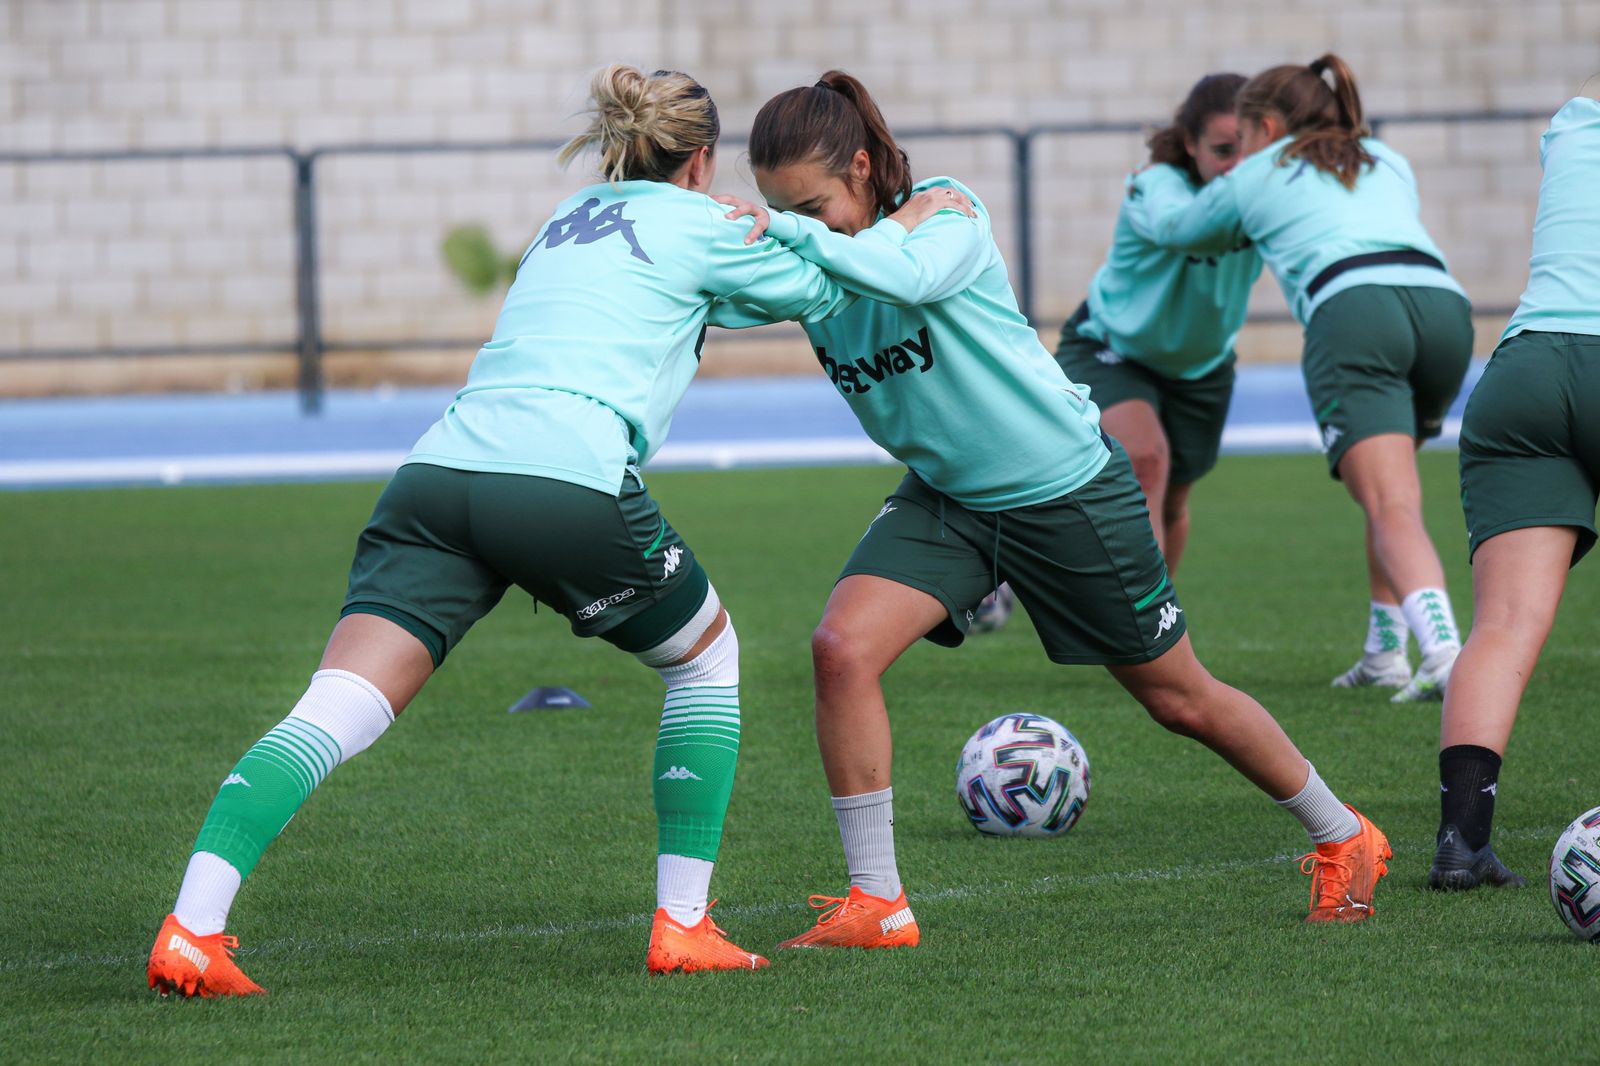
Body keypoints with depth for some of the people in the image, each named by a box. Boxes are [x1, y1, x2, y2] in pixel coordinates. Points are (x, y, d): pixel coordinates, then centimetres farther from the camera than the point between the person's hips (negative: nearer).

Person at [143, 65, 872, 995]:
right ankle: (683, 926, 18)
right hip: (571, 481, -5)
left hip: (442, 468, 5)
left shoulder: (572, 218, 32)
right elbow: (821, 290, 28)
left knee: (329, 715, -8)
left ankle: (191, 928, -27)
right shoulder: (695, 222, 14)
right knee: (707, 656, 22)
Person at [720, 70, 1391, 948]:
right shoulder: (810, 256, -6)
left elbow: (908, 276, -44)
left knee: (1180, 699, 9)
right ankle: (876, 904, -11)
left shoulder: (944, 211, -23)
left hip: (1068, 486, -5)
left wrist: (792, 230, -47)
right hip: (944, 498, 5)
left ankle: (1342, 838, 33)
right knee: (841, 646, -20)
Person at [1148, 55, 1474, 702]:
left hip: (1350, 308, -5)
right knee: (1389, 484, 26)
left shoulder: (1253, 179, 24)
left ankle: (1446, 652, -36)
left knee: (1392, 507, -15)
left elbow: (1173, 233, 42)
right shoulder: (1388, 163, 34)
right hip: (1443, 301, 5)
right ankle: (1385, 651, 20)